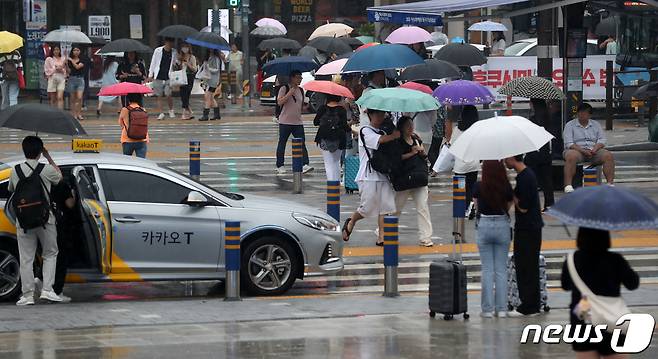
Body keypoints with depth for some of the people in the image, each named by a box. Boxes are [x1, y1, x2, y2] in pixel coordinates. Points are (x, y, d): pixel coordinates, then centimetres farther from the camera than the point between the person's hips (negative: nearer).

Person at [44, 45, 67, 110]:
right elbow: (46, 70, -1)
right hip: (52, 78, 0)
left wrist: (62, 70, -7)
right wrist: (55, 69, -11)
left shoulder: (63, 59, 9)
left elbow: (66, 70, 14)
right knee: (53, 99, 5)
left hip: (61, 78, 0)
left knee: (60, 97, -13)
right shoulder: (49, 59, 3)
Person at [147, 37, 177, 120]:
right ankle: (161, 113, 9)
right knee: (159, 96, 2)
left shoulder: (174, 52, 4)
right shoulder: (158, 50, 0)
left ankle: (171, 110, 15)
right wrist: (150, 75, 4)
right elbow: (153, 63, 5)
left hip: (168, 78, 0)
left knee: (168, 95, -8)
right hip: (158, 77, 0)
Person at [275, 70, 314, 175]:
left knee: (302, 143, -9)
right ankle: (279, 166, 13)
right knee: (282, 143, 5)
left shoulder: (301, 90, 14)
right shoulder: (284, 89, -5)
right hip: (285, 122, -5)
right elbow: (279, 102, -18)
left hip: (298, 122, 5)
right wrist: (290, 93, -22)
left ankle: (305, 165, -17)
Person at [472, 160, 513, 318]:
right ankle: (501, 308, 7)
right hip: (502, 225, 1)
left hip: (484, 226, -1)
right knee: (501, 269, 7)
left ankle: (488, 309, 5)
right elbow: (508, 206, 2)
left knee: (487, 269, 5)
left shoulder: (478, 187, -10)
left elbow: (476, 207, 3)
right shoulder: (506, 188, -8)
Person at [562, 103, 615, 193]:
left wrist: (595, 149, -13)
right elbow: (569, 143, -6)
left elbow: (602, 140, 10)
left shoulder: (596, 125, 19)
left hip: (593, 151, 3)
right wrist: (583, 151, -19)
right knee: (572, 156, -38)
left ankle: (610, 183, -26)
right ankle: (568, 186, -43)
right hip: (577, 150, -3)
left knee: (608, 155, -24)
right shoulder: (570, 125, 6)